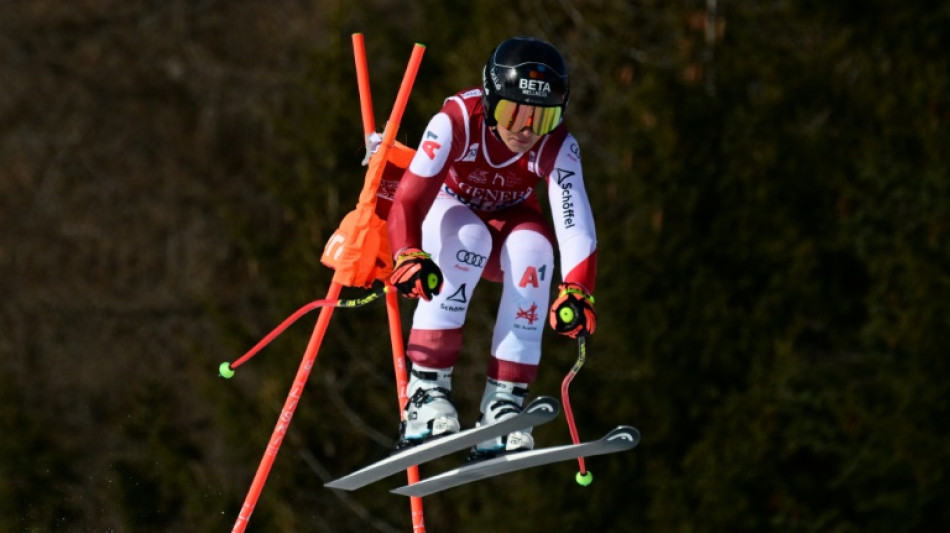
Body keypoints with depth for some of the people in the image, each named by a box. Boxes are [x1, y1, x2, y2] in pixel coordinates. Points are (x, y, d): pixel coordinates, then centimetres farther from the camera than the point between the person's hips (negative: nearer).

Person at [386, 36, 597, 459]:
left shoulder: (558, 147, -26)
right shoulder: (457, 121, -32)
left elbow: (576, 228, -36)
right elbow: (408, 200, -39)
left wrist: (577, 292, -55)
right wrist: (410, 257, -59)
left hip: (509, 224, 2)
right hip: (448, 208, -2)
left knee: (533, 245, -32)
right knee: (468, 235, -36)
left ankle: (503, 402, -31)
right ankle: (426, 390, -35)